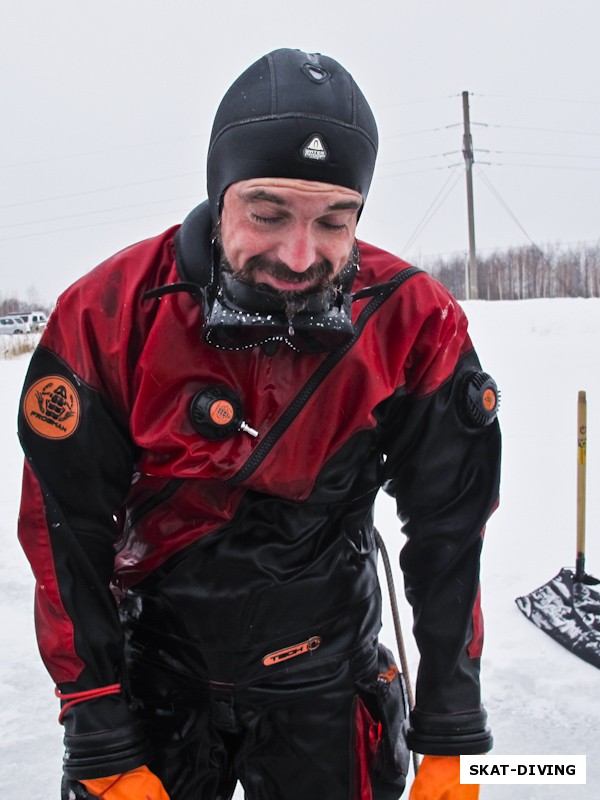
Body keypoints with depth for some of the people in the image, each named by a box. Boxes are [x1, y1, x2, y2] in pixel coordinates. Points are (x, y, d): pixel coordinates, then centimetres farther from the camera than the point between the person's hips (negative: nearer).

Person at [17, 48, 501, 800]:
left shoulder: (412, 324, -17)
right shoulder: (107, 316, -20)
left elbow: (448, 533, -8)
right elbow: (65, 543, -13)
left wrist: (450, 739, -4)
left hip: (327, 690, 1)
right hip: (155, 674, 0)